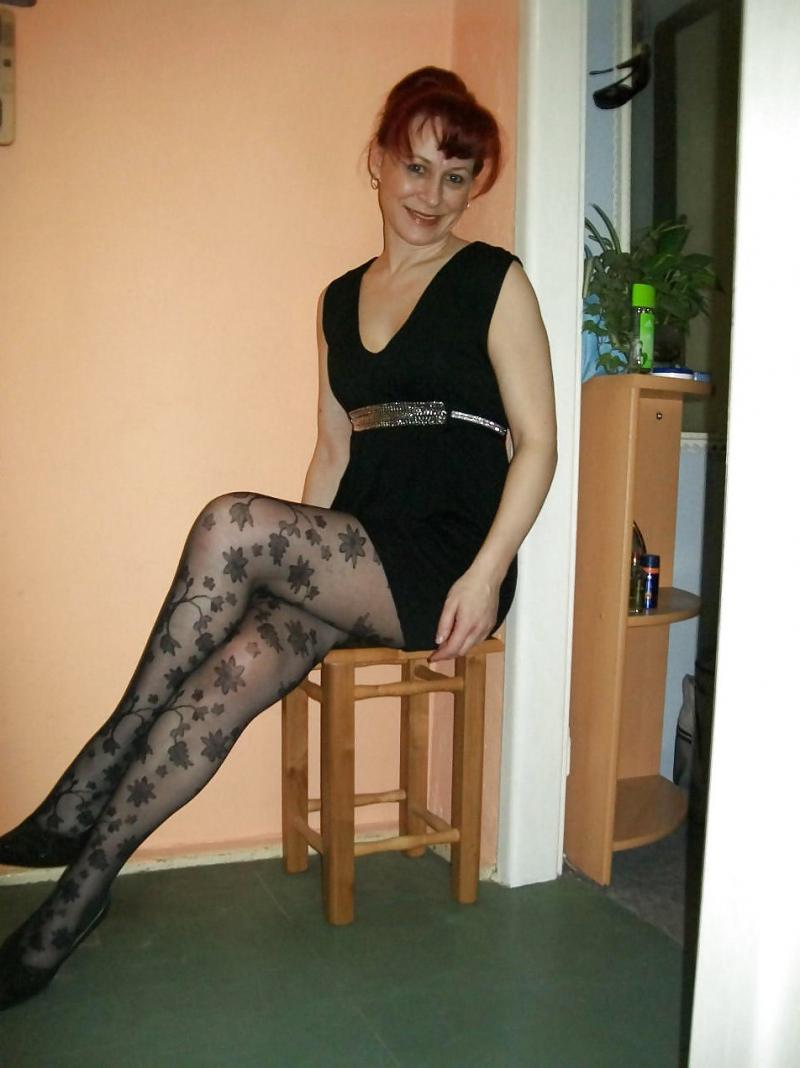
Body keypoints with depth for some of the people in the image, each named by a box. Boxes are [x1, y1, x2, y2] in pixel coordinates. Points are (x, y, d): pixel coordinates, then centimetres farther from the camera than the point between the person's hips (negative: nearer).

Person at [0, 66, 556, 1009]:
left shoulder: (493, 282, 1)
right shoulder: (340, 300, 17)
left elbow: (537, 444, -5)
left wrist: (486, 574, -17)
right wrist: (296, 564, 6)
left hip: (445, 566, -5)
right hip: (356, 566, 5)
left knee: (231, 521, -27)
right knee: (239, 664, -24)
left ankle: (84, 795, -13)